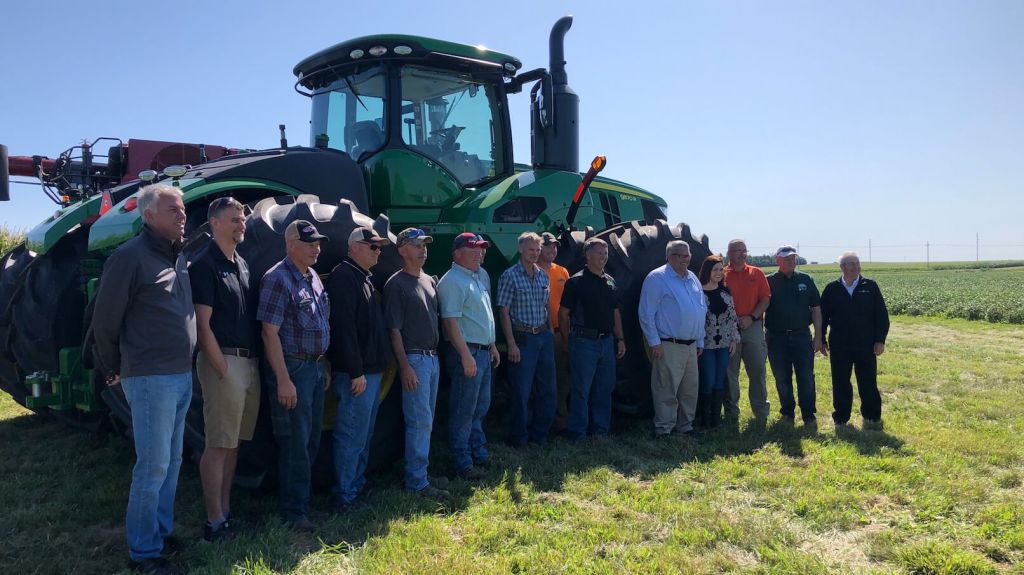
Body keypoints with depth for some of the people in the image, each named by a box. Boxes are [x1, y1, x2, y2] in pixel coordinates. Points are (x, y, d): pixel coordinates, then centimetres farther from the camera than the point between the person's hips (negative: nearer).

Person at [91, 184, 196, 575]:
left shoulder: (178, 258, 12)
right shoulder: (131, 257, -12)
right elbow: (105, 321, -9)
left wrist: (186, 367, 17)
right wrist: (117, 370, 2)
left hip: (182, 377, 8)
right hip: (151, 379, -8)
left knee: (172, 462, 16)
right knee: (153, 465, -2)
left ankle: (162, 531, 29)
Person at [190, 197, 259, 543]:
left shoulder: (242, 265, 16)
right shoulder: (205, 265, -8)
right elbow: (203, 324, -13)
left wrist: (251, 364, 11)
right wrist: (223, 368, -17)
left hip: (250, 361, 8)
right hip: (224, 361, -8)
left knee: (233, 442, 13)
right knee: (218, 445, -3)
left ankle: (226, 510, 22)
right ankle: (214, 523, 3)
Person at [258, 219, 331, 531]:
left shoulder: (313, 277, 12)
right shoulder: (278, 279, -14)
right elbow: (270, 333, -18)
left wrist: (324, 367, 16)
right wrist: (283, 380, -21)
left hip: (315, 368, 8)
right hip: (292, 368, -8)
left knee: (312, 440, 15)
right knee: (295, 443, 0)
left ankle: (302, 497, 29)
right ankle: (293, 513, 12)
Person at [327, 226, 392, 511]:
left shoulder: (365, 277, 17)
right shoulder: (344, 277, -14)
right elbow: (343, 327, -21)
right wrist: (356, 372, -23)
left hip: (372, 370, 10)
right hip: (356, 373, -10)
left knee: (364, 436, 16)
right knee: (352, 437, -3)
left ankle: (357, 487, 27)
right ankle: (344, 498, 6)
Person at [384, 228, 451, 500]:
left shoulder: (431, 281, 13)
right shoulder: (396, 284, -10)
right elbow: (394, 329, -13)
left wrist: (436, 354, 13)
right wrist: (405, 366, -18)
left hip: (433, 357, 8)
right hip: (414, 358, -8)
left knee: (425, 421, 14)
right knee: (419, 421, -6)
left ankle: (421, 474, 24)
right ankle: (416, 482, 2)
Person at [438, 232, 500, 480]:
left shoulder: (482, 276, 14)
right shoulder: (452, 281, -15)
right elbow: (451, 321, -21)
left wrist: (492, 345, 20)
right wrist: (466, 355, -24)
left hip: (484, 351, 9)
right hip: (466, 351, -9)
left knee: (481, 405, 18)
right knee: (464, 410, -1)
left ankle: (479, 452, 32)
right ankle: (463, 463, 8)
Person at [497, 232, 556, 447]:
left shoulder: (543, 276, 11)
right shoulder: (510, 276, -7)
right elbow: (504, 312, -10)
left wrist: (550, 333, 13)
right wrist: (512, 344, -15)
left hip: (544, 336, 6)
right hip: (522, 338, -6)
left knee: (548, 388, 10)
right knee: (522, 391, -1)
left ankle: (539, 434, 25)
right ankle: (519, 439, 13)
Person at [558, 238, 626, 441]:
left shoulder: (609, 281, 12)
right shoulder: (576, 282, -7)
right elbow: (563, 314, -6)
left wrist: (620, 339, 12)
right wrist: (571, 340, -5)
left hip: (607, 341, 6)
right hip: (584, 342, -6)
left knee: (604, 389, 12)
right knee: (581, 390, 0)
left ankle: (600, 430, 23)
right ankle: (577, 434, 9)